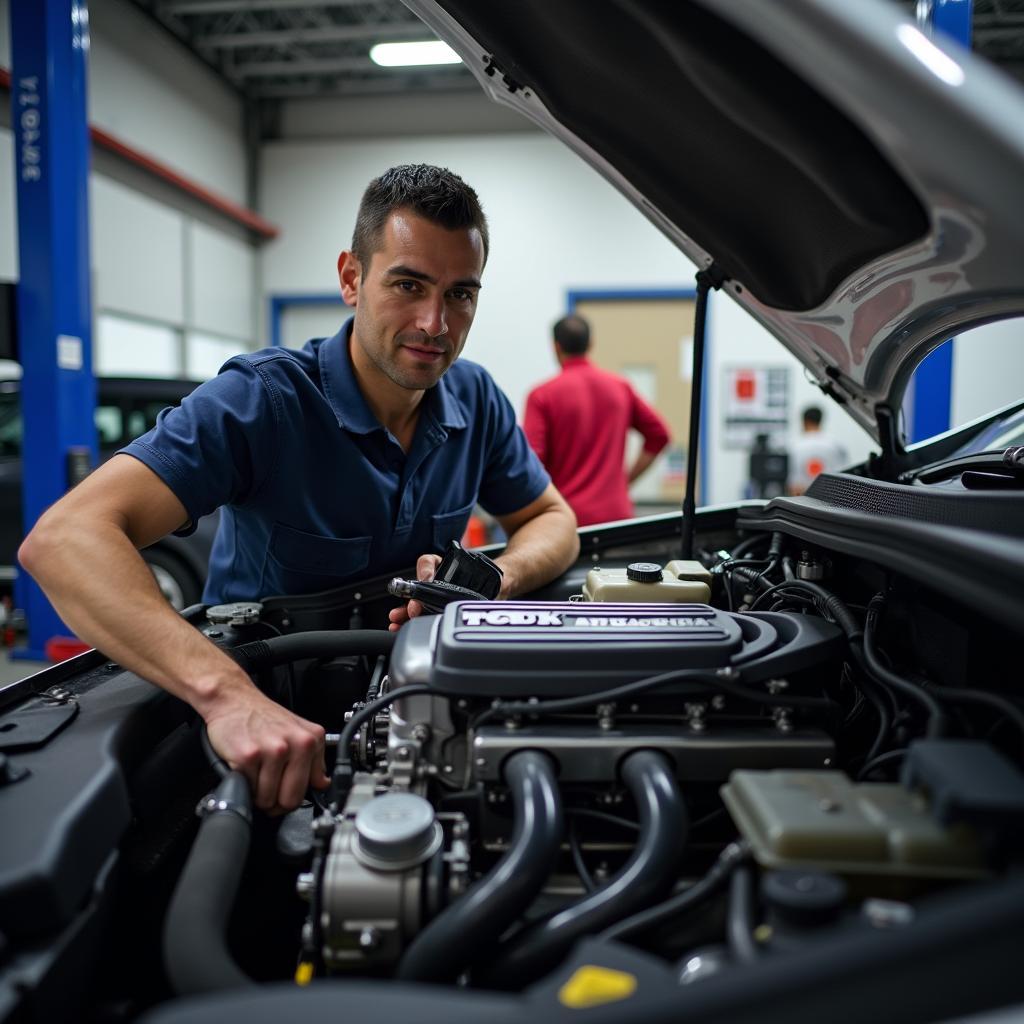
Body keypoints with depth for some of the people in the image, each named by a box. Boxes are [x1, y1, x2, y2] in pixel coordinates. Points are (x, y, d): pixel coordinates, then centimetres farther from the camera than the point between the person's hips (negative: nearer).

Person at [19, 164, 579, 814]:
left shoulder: (476, 400, -4)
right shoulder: (261, 400, -23)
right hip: (254, 680, -4)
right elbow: (62, 539, -34)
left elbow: (554, 520, 5)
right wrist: (226, 693, -50)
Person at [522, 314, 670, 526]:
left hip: (567, 516, -3)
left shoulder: (542, 395, -6)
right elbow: (659, 434, 10)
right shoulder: (620, 387, 7)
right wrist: (627, 479, 14)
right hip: (616, 513, 4)